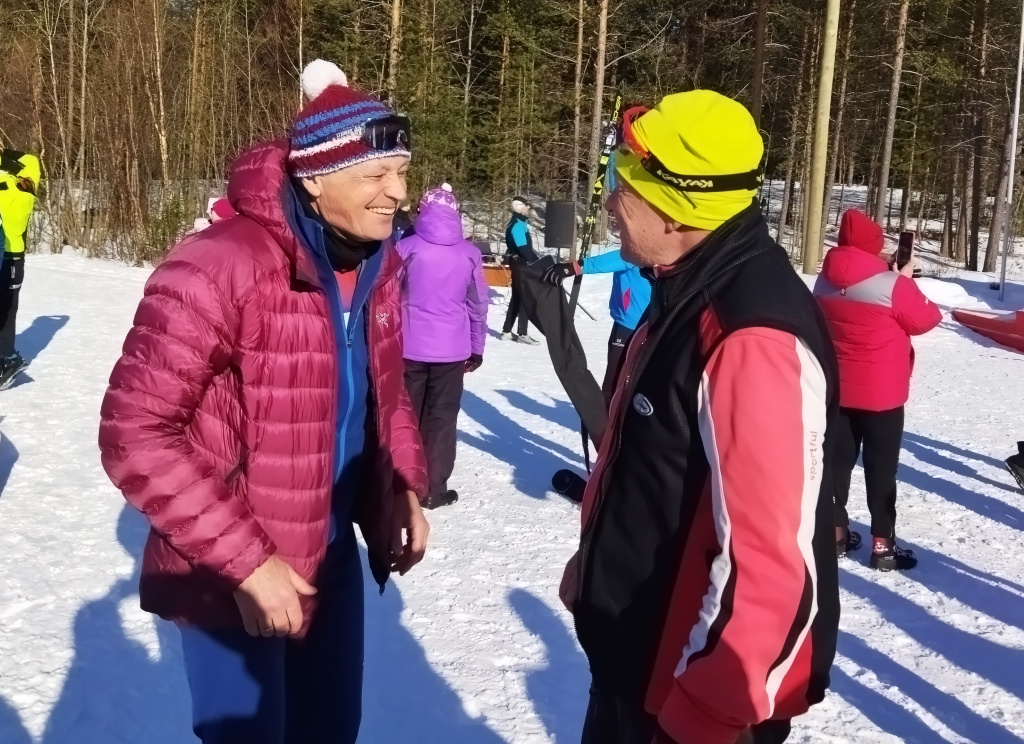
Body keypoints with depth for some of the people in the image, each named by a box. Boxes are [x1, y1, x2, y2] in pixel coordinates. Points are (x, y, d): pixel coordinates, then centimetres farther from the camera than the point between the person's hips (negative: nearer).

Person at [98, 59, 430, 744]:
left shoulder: (379, 265, -1)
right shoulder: (220, 269, -25)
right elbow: (135, 435, -24)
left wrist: (405, 489, 1)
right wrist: (243, 560, -25)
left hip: (333, 550, 7)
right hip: (229, 575, -6)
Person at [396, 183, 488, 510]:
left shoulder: (407, 247, -5)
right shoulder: (469, 253, -1)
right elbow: (478, 304, 4)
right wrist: (477, 347, 14)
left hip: (410, 347, 0)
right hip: (452, 349, 1)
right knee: (442, 418, 8)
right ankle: (433, 488, 11)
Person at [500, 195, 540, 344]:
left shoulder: (520, 222, 14)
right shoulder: (518, 224, -18)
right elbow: (523, 248, -25)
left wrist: (535, 259, 7)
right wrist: (537, 261, -23)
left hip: (520, 263, 10)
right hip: (521, 263, -10)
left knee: (516, 297, 14)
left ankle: (506, 331, 19)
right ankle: (522, 334, -2)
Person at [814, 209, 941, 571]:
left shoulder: (825, 280, 0)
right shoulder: (891, 286, -19)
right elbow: (927, 318, -6)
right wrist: (906, 282, 7)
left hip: (836, 390, 5)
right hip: (880, 393, -5)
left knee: (838, 460, 13)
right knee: (881, 468, 4)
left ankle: (835, 530, 21)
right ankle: (882, 544, 9)